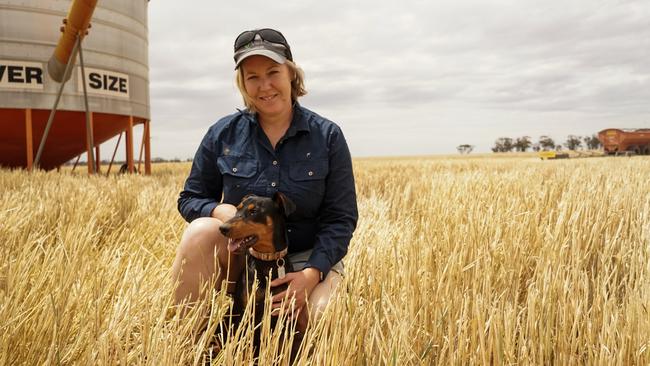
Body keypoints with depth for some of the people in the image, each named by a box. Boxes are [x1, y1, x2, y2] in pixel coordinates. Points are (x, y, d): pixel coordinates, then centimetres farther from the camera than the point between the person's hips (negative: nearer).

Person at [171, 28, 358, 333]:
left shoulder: (327, 136, -5)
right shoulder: (223, 134, -1)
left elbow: (341, 218, -5)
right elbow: (189, 199, 6)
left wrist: (313, 272, -22)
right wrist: (221, 211, -19)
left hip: (307, 257, -1)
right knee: (201, 231, -29)